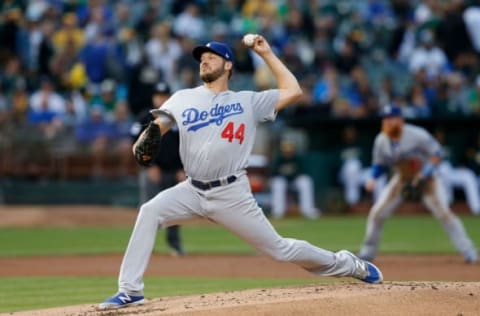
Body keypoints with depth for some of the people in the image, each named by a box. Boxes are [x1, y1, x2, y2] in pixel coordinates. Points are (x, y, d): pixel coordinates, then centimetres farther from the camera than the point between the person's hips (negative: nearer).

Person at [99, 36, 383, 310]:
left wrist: (267, 54, 5)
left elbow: (293, 92, 2)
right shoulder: (183, 99, 10)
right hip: (193, 191, 2)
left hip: (232, 194, -2)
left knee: (278, 249, -1)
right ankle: (130, 291, -20)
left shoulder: (247, 102, 5)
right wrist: (143, 145, -19)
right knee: (150, 212, -23)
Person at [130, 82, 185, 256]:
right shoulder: (145, 118, 0)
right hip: (152, 172, -3)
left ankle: (174, 243, 17)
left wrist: (183, 169, 1)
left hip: (173, 172, 3)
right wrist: (150, 166, -13)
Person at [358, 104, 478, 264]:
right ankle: (368, 252, 15)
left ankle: (468, 251, -9)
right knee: (377, 213, -3)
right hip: (402, 178, 4)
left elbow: (437, 153, -18)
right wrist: (372, 178, -18)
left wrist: (426, 171, -32)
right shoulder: (381, 140, -13)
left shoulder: (417, 135, -26)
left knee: (443, 212, -16)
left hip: (425, 177, -4)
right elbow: (379, 164, 1)